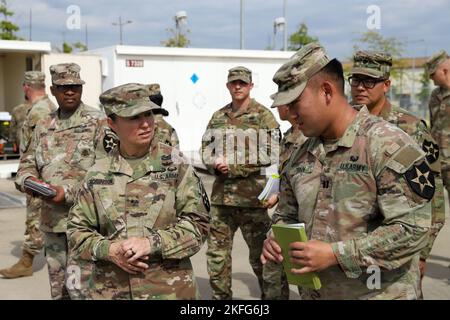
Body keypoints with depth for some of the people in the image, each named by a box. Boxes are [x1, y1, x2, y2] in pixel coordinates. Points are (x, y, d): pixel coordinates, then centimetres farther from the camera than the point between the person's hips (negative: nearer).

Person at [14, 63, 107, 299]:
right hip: (52, 221, 5)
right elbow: (27, 164, 16)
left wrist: (68, 191, -20)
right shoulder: (43, 126, 13)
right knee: (58, 289, 15)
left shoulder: (98, 123, -5)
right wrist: (29, 180, -7)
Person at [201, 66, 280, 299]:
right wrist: (216, 165, -9)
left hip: (252, 196, -5)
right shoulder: (218, 117, 13)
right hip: (221, 194, 5)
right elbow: (206, 149, 14)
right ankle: (220, 296, 24)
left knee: (260, 253, 6)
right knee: (216, 252, 9)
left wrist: (233, 167, -15)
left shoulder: (263, 116, -3)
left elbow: (268, 155, -12)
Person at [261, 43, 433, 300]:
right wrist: (276, 239, -5)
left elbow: (412, 229, -22)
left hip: (378, 294, -6)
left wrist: (335, 254, -24)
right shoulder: (301, 155, 6)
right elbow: (286, 216, 17)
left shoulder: (387, 144, -16)